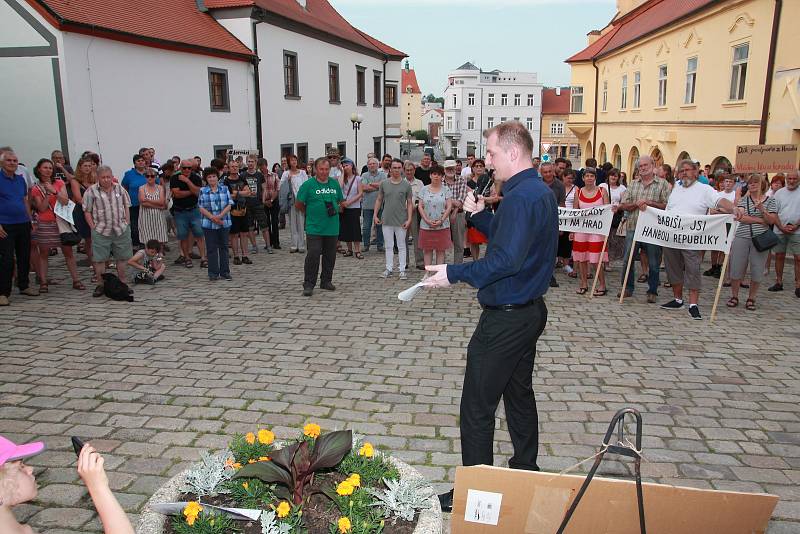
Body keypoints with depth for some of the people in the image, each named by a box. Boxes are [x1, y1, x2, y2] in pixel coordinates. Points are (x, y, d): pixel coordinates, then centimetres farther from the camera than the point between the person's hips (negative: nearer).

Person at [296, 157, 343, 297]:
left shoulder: (335, 183, 8)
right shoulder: (308, 185, -5)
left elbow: (340, 200, 22)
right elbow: (298, 204, 0)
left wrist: (334, 210, 10)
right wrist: (310, 214, 5)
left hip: (332, 228, 4)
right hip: (314, 228, -4)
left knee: (330, 256, 10)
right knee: (313, 255, -8)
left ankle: (326, 281, 25)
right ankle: (308, 285, 1)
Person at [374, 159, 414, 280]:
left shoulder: (406, 185, -2)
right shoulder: (384, 183, 3)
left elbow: (409, 203, -1)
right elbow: (379, 200, 10)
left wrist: (409, 219, -9)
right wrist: (375, 215, 3)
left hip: (401, 221, -2)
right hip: (386, 220, 2)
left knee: (401, 246, 5)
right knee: (388, 246, 10)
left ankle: (402, 270, 12)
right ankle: (389, 268, 20)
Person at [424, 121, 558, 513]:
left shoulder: (520, 197, -21)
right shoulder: (541, 191, 11)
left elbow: (506, 259, -30)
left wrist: (454, 274, -23)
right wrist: (480, 214, 4)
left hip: (506, 318, -11)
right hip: (530, 310, 11)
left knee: (477, 407, -1)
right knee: (519, 394, 21)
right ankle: (526, 473, 36)